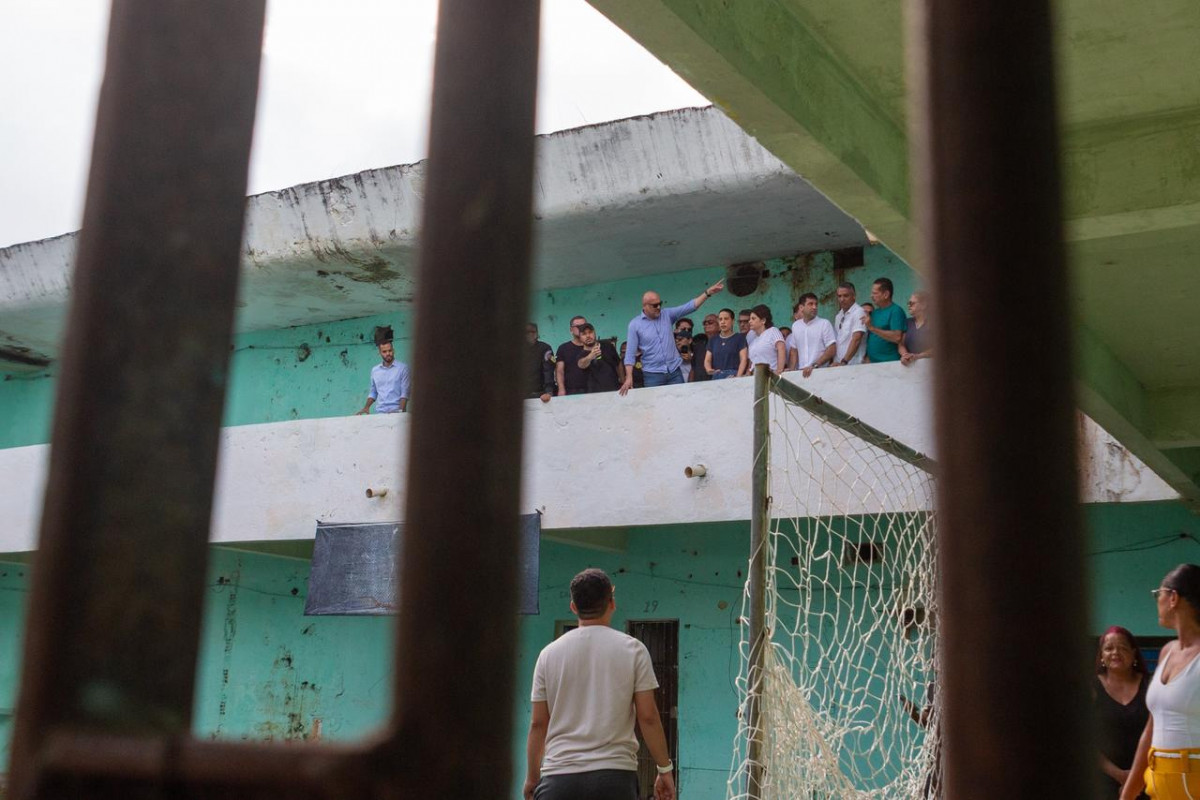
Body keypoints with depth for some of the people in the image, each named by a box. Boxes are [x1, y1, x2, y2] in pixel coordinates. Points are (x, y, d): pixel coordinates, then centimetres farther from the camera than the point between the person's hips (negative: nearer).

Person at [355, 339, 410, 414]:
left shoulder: (402, 368, 2)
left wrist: (401, 410, -16)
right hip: (380, 412, 3)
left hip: (396, 412, -3)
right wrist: (366, 407, 7)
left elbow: (405, 393, -4)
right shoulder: (374, 370, 14)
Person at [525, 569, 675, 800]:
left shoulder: (549, 653, 6)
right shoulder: (632, 649, 1)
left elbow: (538, 723, 8)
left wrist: (532, 778, 18)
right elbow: (648, 716, -2)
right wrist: (665, 769, 7)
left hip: (559, 777, 2)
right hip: (615, 777, -1)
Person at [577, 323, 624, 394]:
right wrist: (590, 357, -50)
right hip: (596, 393, -3)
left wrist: (623, 382, 20)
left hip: (615, 389, 3)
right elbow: (582, 364, -28)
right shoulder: (582, 355, -3)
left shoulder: (608, 346, 10)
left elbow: (619, 364, 22)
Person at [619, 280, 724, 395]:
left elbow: (690, 306, 1)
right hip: (653, 374, -3)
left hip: (675, 371, 3)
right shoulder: (635, 324, -2)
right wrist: (629, 378, -12)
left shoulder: (667, 315, 7)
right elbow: (630, 353, -4)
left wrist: (708, 292, -10)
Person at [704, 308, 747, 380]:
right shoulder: (713, 340, 18)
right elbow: (707, 360, 15)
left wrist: (738, 377, -17)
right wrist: (709, 369, -9)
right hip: (716, 376, 3)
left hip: (732, 376, -3)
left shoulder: (739, 338, 7)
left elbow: (743, 359, -2)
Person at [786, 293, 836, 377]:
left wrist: (814, 366, -15)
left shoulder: (825, 323, 0)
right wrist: (791, 370, 4)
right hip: (801, 372, 3)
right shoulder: (796, 325, 14)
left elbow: (832, 350, -6)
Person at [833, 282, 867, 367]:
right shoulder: (839, 316, 16)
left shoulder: (858, 312, -7)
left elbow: (856, 339, -16)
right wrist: (833, 361, 5)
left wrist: (844, 361, -22)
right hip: (838, 364, 6)